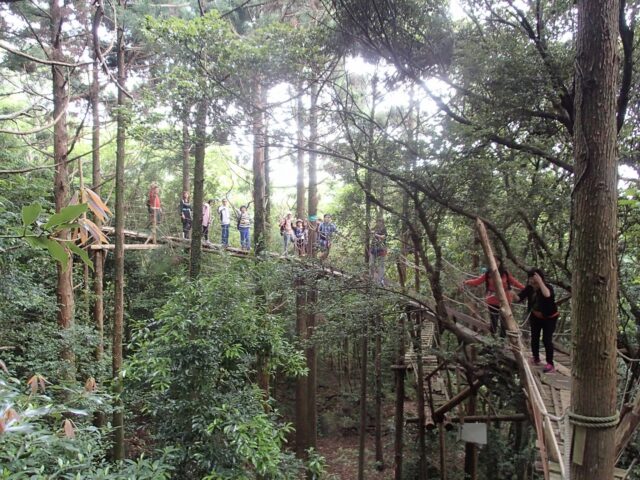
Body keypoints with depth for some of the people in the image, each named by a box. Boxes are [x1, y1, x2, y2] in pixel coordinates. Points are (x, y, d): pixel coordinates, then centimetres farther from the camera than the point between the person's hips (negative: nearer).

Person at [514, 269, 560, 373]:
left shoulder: (547, 287, -28)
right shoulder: (529, 288, -13)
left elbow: (547, 295, -52)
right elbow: (519, 298, -20)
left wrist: (540, 282, -52)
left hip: (549, 317, -5)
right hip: (535, 317, 6)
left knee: (547, 339, -12)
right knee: (534, 338, 12)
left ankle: (550, 364, -6)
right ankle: (536, 358, 32)